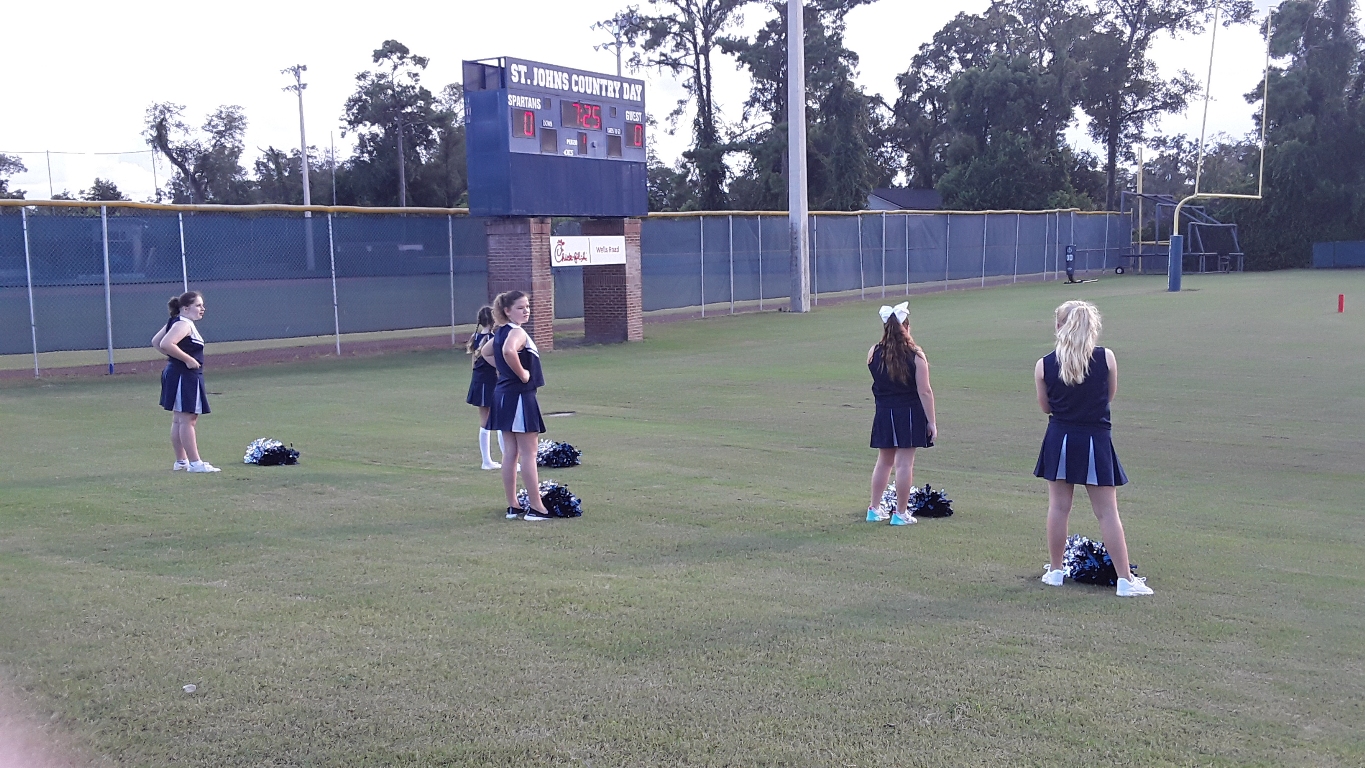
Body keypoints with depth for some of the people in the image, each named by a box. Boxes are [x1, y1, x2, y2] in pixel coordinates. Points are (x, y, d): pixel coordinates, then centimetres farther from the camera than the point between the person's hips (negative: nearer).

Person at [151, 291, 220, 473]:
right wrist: (187, 359, -23)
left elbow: (155, 342, 21)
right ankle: (195, 463, -7)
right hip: (184, 377, -11)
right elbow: (166, 344, -30)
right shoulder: (183, 324, -16)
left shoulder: (177, 323, 15)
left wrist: (176, 356, 14)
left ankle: (181, 461, 23)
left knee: (178, 421, 15)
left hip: (178, 375, 11)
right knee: (187, 420, -8)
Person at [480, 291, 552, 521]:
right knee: (528, 453, -4)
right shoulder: (517, 332, -15)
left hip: (503, 396, 9)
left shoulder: (501, 332, 12)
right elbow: (508, 351, -37)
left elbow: (485, 352, 29)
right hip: (519, 397, -9)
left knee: (511, 452, 11)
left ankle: (513, 506, 16)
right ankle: (536, 508, 0)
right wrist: (522, 374, -23)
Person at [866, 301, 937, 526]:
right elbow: (925, 391, -13)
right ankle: (900, 514, 6)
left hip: (884, 414, 4)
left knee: (884, 462, 17)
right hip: (909, 414, -4)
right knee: (904, 464, 1)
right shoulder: (915, 356, -13)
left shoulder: (874, 353, -4)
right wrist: (931, 422, -7)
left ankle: (874, 509, 22)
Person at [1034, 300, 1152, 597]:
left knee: (1058, 506, 12)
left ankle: (1055, 571, 21)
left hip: (1060, 440, 1)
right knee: (1107, 512, 3)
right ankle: (1126, 579, 5)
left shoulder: (1044, 365, -7)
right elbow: (1111, 395, 6)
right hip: (1096, 440, -1)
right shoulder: (1106, 358, -8)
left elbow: (1045, 407, 4)